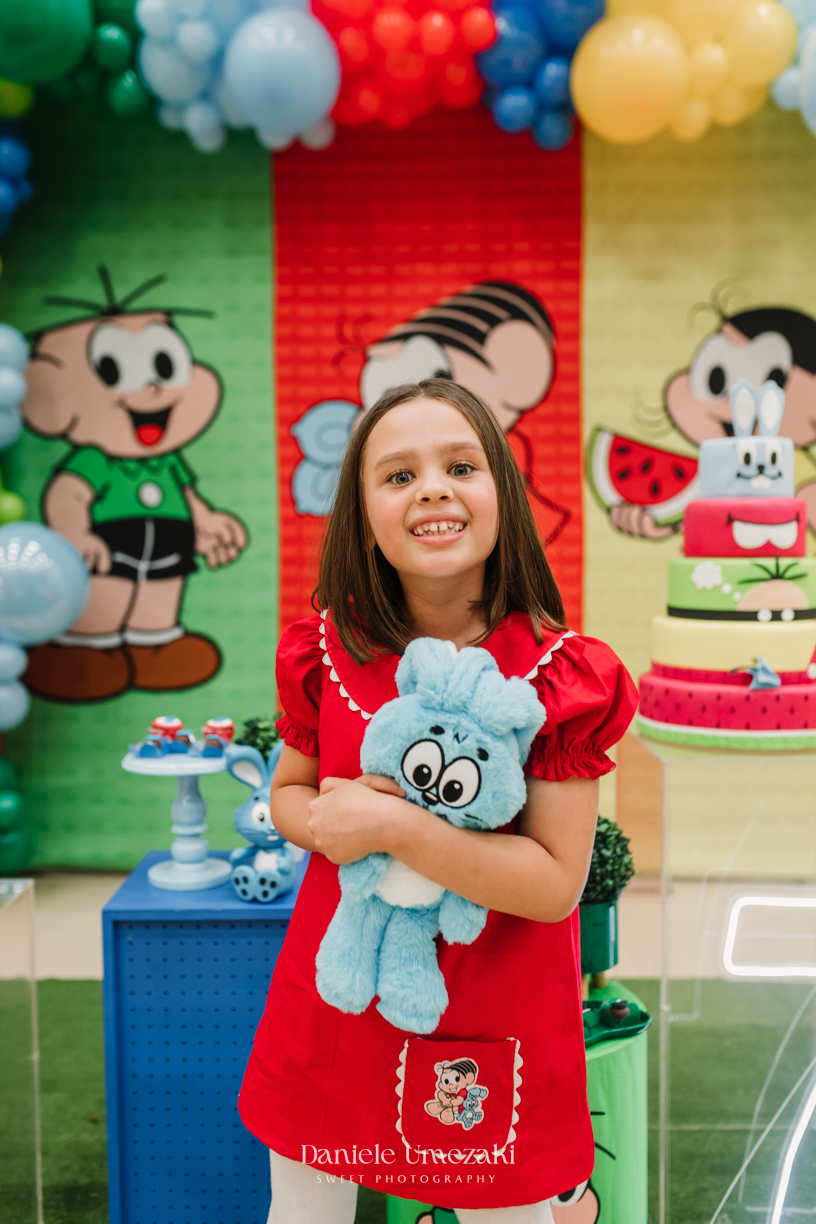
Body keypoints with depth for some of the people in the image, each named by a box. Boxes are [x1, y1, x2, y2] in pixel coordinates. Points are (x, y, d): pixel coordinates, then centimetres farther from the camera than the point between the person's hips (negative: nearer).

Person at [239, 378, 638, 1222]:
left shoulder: (561, 677, -16)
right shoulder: (328, 655, -5)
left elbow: (556, 883, -19)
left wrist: (393, 826, -28)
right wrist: (328, 821, -15)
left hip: (494, 1021, -2)